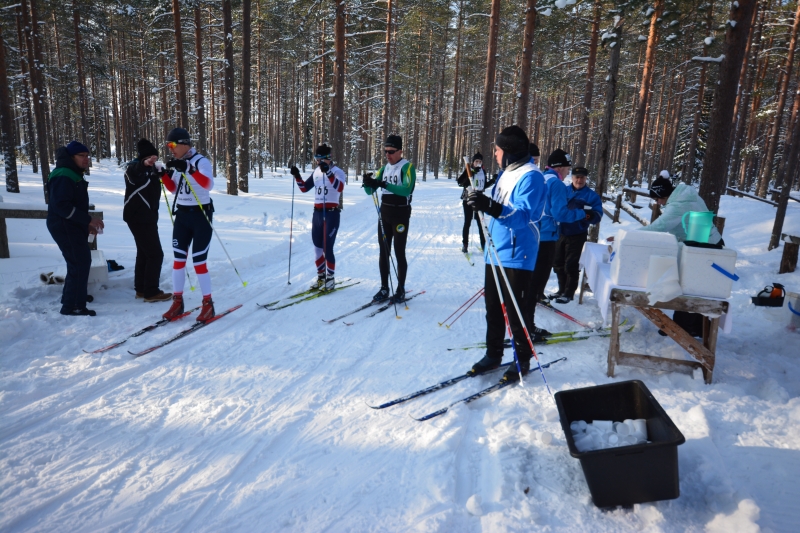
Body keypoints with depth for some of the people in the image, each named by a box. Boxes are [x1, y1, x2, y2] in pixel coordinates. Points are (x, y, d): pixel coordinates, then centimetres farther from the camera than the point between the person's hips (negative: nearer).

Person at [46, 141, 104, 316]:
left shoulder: (74, 175, 17)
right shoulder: (63, 176, -17)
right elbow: (61, 205, -25)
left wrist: (87, 223, 13)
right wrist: (88, 220, -24)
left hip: (73, 226, 11)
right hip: (65, 227, -11)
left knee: (81, 261, 20)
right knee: (80, 263, -12)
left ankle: (71, 296, 35)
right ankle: (72, 305, -7)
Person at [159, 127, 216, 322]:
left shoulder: (201, 161, -13)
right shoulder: (177, 164, 7)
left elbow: (208, 184, -30)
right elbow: (174, 189, 15)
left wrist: (188, 169, -39)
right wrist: (164, 175, -1)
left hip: (201, 214, -6)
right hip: (182, 214, 7)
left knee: (198, 261, -5)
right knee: (178, 259, 5)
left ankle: (208, 304, 6)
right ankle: (177, 302, 14)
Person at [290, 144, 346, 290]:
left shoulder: (337, 171, -8)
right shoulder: (316, 172, 12)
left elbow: (340, 187, -29)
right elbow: (304, 188, 15)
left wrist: (328, 172, -39)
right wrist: (297, 176, -1)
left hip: (331, 213, -7)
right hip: (317, 213, 7)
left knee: (327, 248, -7)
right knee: (317, 248, 11)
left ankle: (330, 279, 6)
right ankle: (321, 277, 24)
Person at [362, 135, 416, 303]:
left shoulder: (407, 167, -8)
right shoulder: (384, 168, 10)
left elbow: (406, 189, -26)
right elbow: (370, 191, 6)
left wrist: (383, 184, -35)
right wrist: (368, 183, -18)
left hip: (401, 214, -6)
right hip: (384, 213, 6)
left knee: (399, 253, -3)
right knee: (383, 252, 7)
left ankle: (401, 289, 8)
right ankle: (384, 288, 16)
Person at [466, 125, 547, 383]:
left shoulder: (530, 176, -15)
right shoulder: (506, 173, 15)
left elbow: (523, 215, -29)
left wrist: (491, 207, -41)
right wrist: (481, 201, 18)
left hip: (516, 257, -9)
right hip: (495, 253, 9)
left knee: (514, 312, 1)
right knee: (493, 308, 15)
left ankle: (523, 360, 19)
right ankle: (493, 355, 28)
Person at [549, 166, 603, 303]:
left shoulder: (592, 196, -1)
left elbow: (597, 216, -8)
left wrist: (589, 215, -30)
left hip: (577, 235, -4)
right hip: (560, 233, 4)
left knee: (571, 265, -2)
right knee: (558, 263, 12)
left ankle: (569, 293, 11)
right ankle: (562, 290, 28)